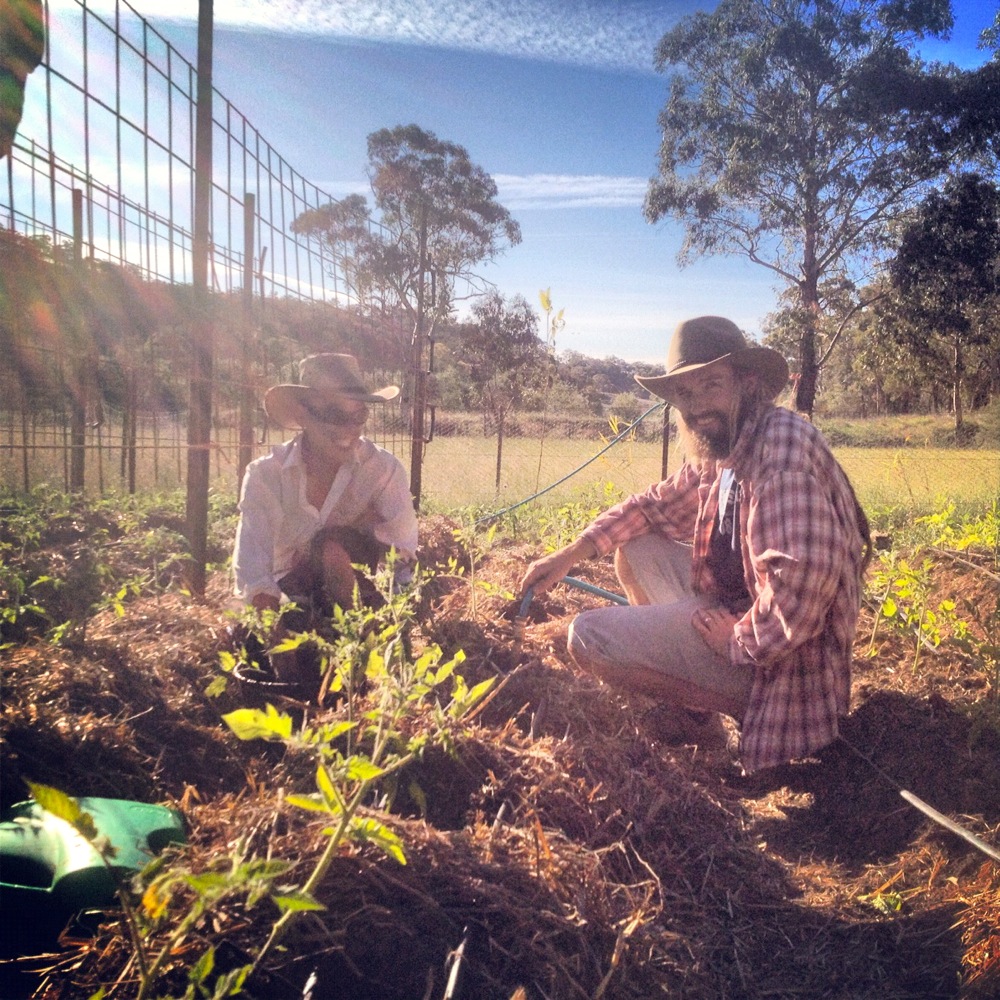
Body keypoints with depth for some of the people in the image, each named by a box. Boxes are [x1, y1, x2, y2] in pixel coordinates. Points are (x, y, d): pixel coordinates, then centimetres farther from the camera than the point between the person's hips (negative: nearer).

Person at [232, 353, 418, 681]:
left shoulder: (383, 468, -11)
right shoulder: (265, 475, -10)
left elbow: (402, 552, -19)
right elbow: (251, 559, -22)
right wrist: (271, 613, -36)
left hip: (357, 592, 0)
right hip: (292, 593, 1)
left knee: (332, 544, -31)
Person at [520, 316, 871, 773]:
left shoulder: (782, 442, -25)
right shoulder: (716, 453, 4)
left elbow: (804, 572, -38)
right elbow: (655, 505, 19)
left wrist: (742, 638, -21)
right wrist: (570, 555, 10)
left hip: (781, 655, -9)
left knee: (587, 636, -12)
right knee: (635, 549, 15)